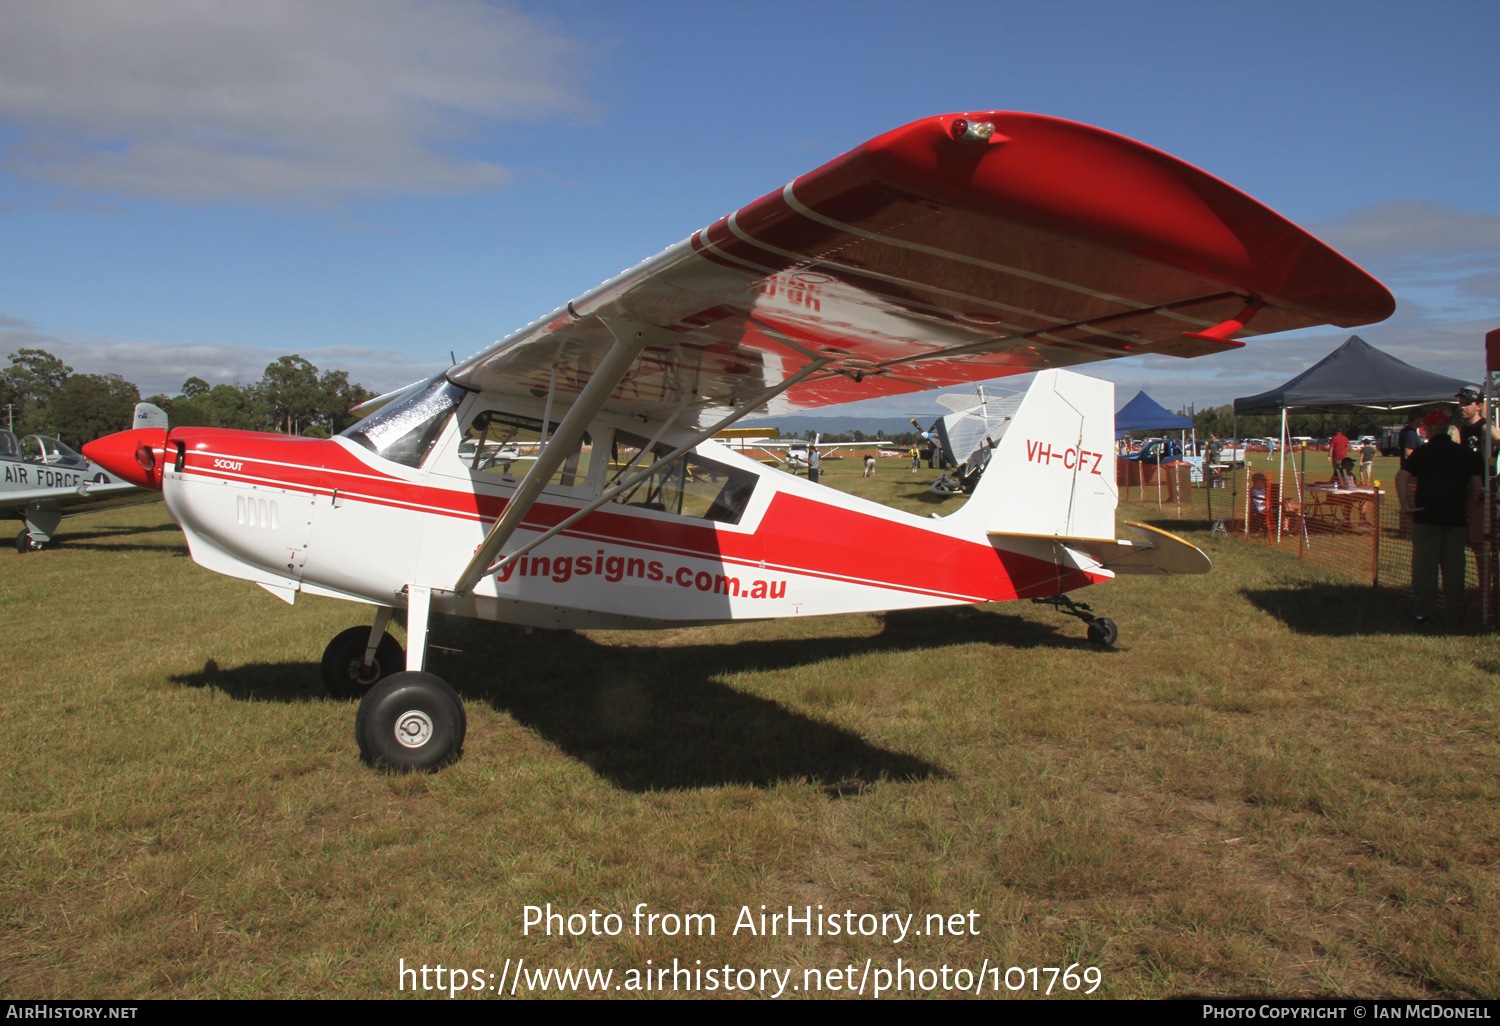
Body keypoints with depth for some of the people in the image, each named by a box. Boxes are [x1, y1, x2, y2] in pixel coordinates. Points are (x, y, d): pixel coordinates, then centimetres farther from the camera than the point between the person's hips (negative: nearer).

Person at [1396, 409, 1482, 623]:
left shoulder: (1423, 452, -5)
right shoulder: (1466, 453, 7)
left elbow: (1401, 477, -15)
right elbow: (1476, 486, 8)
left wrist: (1405, 504, -11)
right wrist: (1465, 508, 16)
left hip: (1427, 518, -4)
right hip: (1457, 518, 4)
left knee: (1424, 566, 2)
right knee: (1454, 567, 10)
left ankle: (1424, 612, 2)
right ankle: (1455, 613, 14)